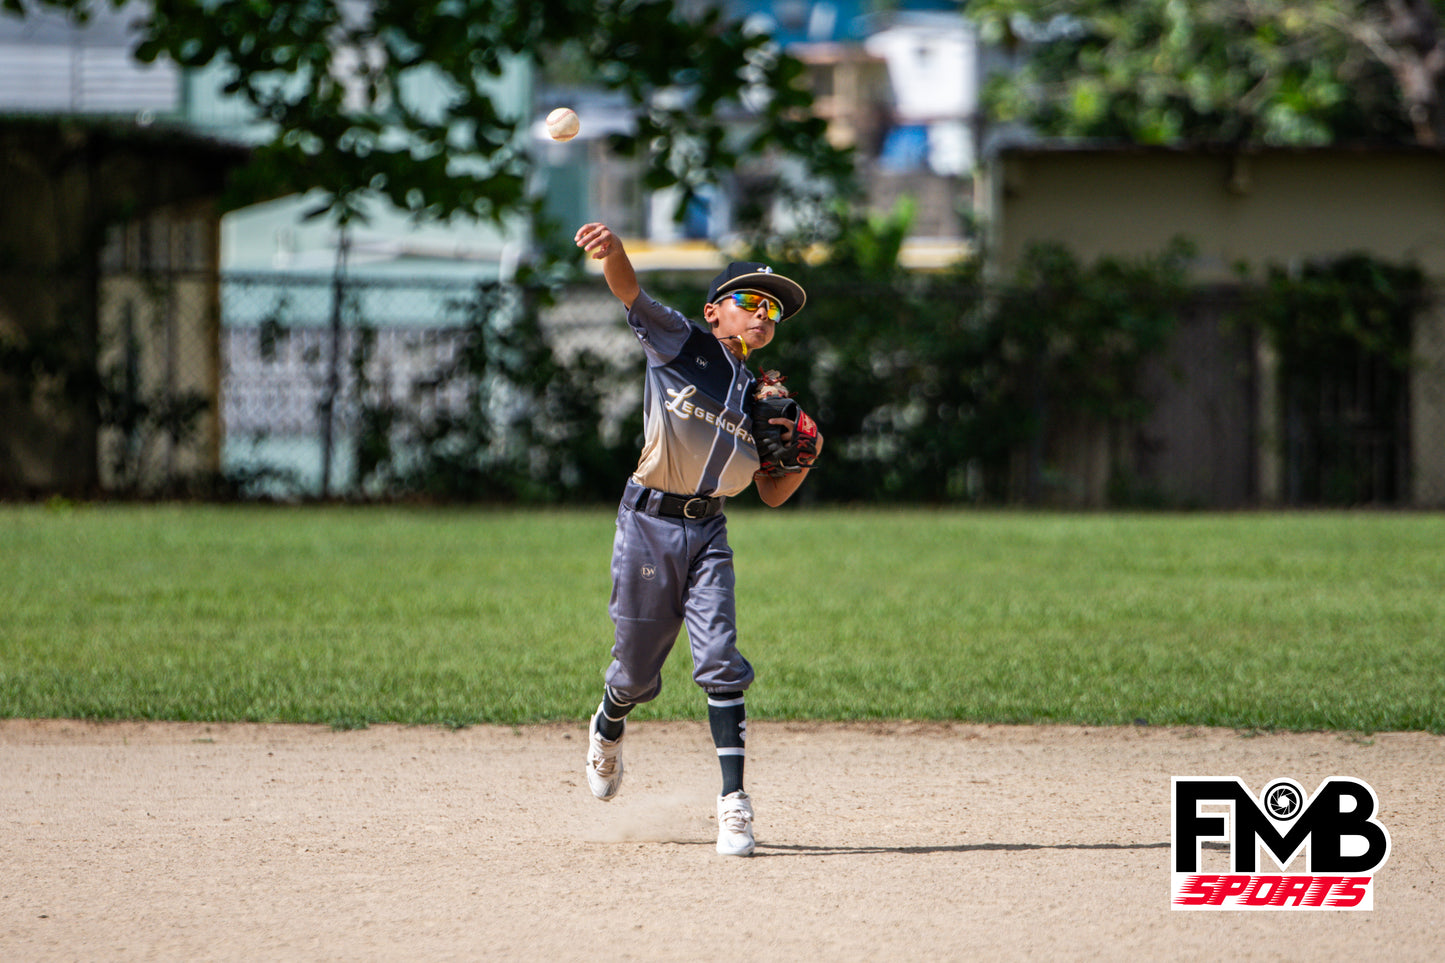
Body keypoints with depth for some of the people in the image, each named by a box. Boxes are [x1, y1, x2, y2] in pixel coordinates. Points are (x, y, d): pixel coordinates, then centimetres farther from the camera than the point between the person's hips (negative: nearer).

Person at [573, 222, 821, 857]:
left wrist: (808, 454, -4)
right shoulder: (679, 343, 0)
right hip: (648, 523, -3)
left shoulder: (761, 398, 12)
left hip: (708, 532, 3)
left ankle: (733, 803, -13)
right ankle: (608, 729, 42)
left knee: (719, 661, -12)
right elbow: (630, 292, -17)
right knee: (637, 671, 7)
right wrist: (612, 251, -39)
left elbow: (772, 494, 16)